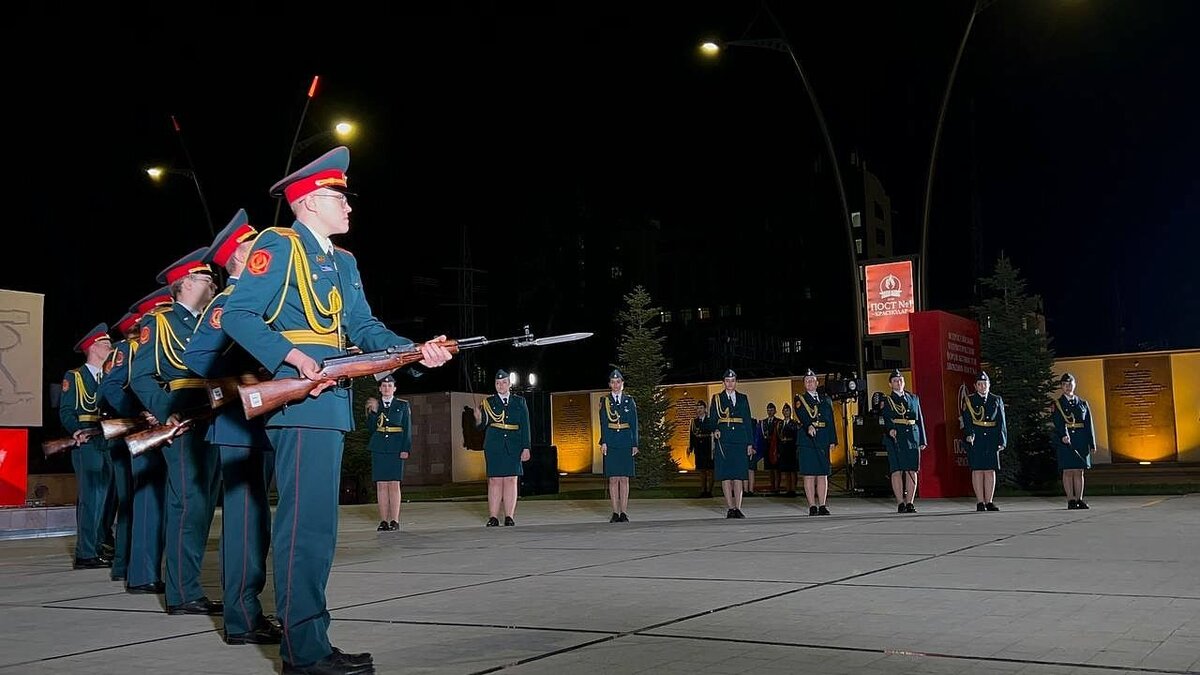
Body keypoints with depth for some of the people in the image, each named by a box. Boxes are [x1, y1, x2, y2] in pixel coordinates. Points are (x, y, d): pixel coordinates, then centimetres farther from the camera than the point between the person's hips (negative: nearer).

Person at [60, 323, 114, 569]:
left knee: (102, 497, 7)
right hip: (86, 445, -6)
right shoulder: (74, 377, 4)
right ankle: (86, 554, -8)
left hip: (107, 445, 6)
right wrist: (77, 431, -21)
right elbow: (66, 411, -4)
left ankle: (96, 548, 13)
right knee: (90, 498, -10)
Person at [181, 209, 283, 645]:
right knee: (245, 520, -8)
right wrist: (242, 379, -21)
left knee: (253, 521, 12)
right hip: (240, 426, -10)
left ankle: (247, 610, 19)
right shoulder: (229, 300, -9)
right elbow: (196, 356, -18)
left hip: (260, 424, 10)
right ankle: (242, 621, -4)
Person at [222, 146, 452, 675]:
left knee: (318, 526, 11)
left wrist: (416, 351, 0)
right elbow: (236, 316, -13)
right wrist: (295, 357, -24)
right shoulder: (277, 246, -4)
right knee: (306, 523, -11)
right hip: (301, 399, -9)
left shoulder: (343, 262, 22)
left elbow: (364, 328, 16)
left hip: (330, 402, 10)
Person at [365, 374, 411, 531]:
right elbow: (370, 428, 7)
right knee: (381, 485, 0)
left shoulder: (403, 405, 7)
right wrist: (373, 411, -7)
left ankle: (395, 521, -3)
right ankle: (384, 521, 3)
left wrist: (405, 449, -6)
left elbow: (407, 429, 3)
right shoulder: (373, 405, 12)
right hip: (378, 448, 2)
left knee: (394, 484, -4)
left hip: (395, 448, -2)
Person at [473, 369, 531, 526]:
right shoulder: (488, 402, 7)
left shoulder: (519, 402, 9)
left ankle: (509, 517, 3)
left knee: (511, 480, 0)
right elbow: (482, 426, 2)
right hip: (494, 447, -1)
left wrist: (526, 448, -1)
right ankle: (493, 517, 0)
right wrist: (478, 419, -21)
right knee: (494, 481, -2)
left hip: (513, 447, 1)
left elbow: (525, 427, 6)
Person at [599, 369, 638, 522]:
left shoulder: (629, 400, 9)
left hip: (626, 442, 1)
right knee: (613, 479, 0)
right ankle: (615, 513, 3)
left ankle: (624, 513, 4)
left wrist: (635, 444, 1)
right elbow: (603, 423, -1)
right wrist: (603, 442, -11)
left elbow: (634, 424, 8)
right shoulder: (605, 401, 6)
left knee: (624, 478, 1)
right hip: (611, 443, -1)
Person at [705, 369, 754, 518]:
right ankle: (730, 508, -1)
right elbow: (712, 420, 6)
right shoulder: (717, 398, 9)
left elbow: (748, 422, 13)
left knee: (738, 476, -2)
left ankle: (738, 508, -2)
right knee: (725, 476, -4)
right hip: (723, 440, -1)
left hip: (740, 441, 1)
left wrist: (750, 443, 7)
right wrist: (715, 430, -16)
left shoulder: (743, 398, 14)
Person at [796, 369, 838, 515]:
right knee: (809, 475, -3)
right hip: (807, 441, -3)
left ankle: (822, 506, 6)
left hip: (823, 441, 3)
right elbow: (802, 417, -15)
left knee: (823, 474, 3)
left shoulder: (826, 400, 16)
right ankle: (812, 506, 0)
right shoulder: (800, 400, 4)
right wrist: (809, 426, -35)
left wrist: (832, 441, 5)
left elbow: (831, 422, 14)